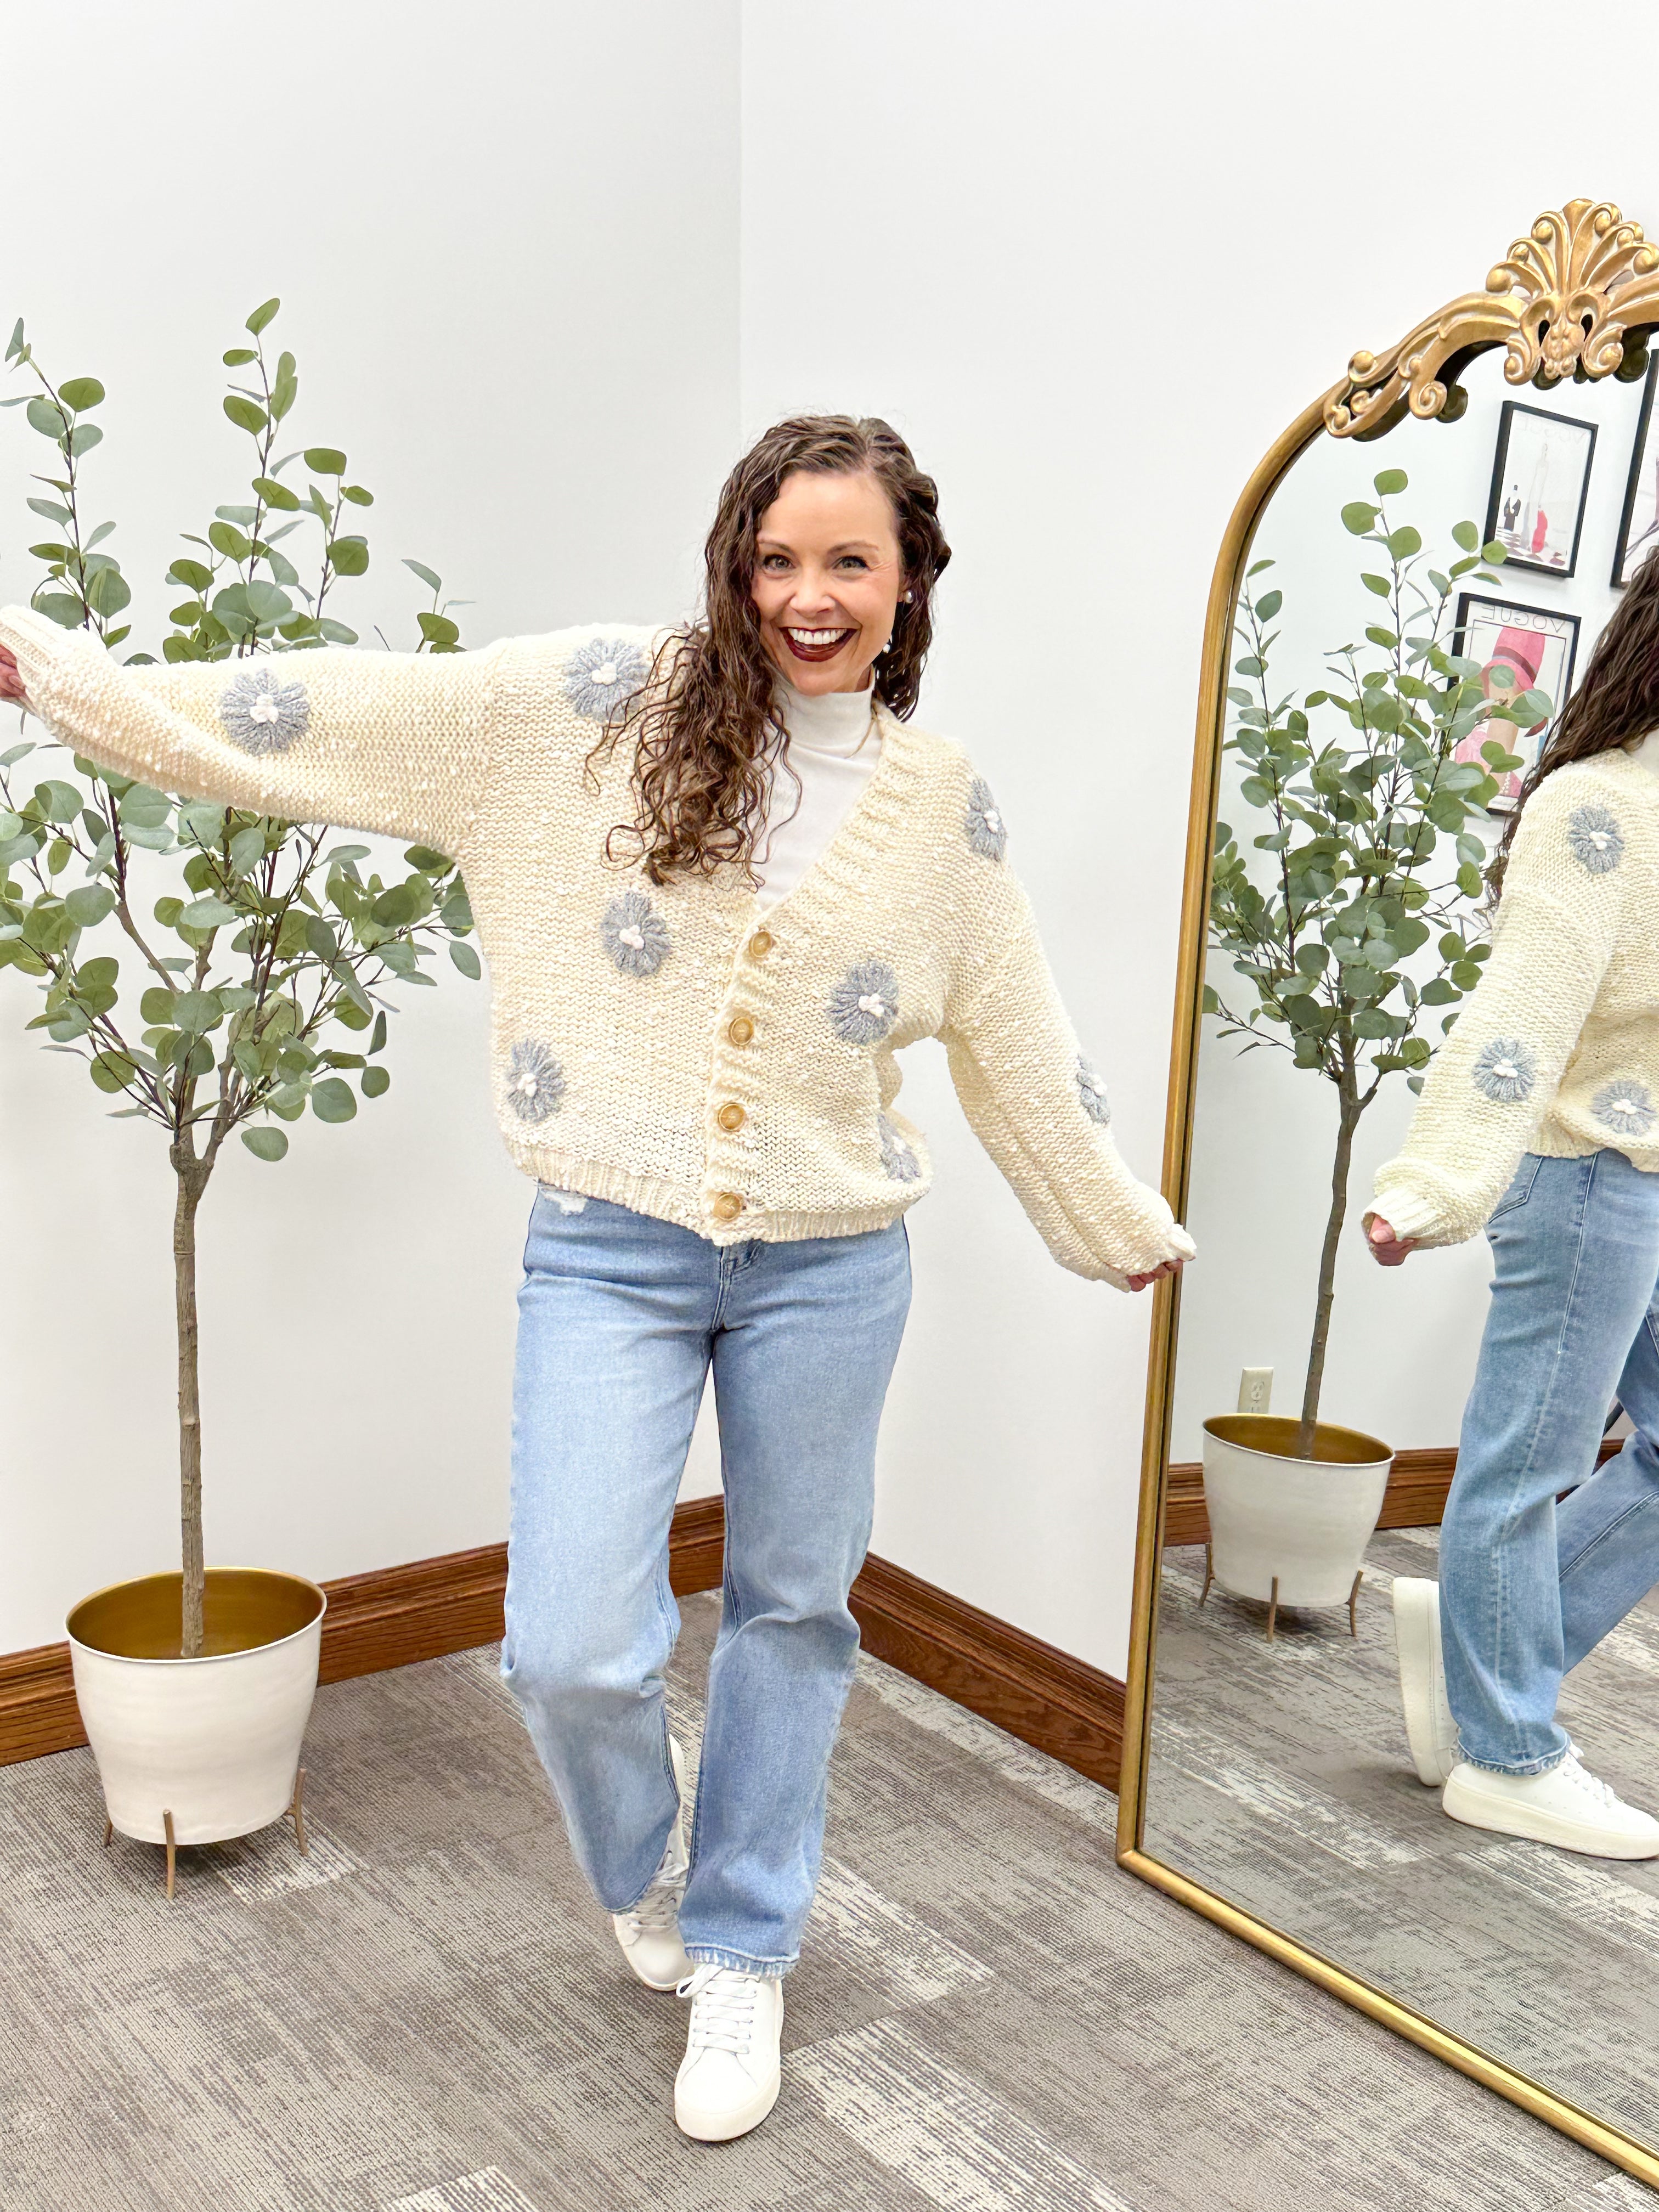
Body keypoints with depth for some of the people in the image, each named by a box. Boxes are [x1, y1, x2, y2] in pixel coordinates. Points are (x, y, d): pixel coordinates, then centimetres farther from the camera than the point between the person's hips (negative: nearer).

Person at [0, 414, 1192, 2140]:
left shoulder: (943, 802, 4)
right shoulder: (606, 702, -3)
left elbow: (1020, 1050, 14)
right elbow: (351, 714, -6)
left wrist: (1125, 1229, 22)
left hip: (829, 1264, 2)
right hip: (609, 1252, -2)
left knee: (792, 1610, 14)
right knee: (572, 1652, -5)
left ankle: (741, 1953, 38)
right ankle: (641, 1856, 33)